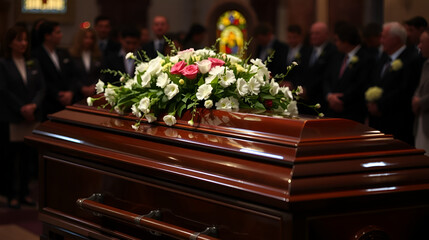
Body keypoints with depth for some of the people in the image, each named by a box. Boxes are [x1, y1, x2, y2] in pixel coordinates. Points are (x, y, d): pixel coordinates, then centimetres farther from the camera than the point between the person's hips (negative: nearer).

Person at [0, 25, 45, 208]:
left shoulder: (33, 64, 12)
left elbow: (41, 88, 7)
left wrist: (33, 105, -10)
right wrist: (21, 109, -13)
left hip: (33, 117, 4)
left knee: (29, 155, 5)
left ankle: (24, 192, 15)